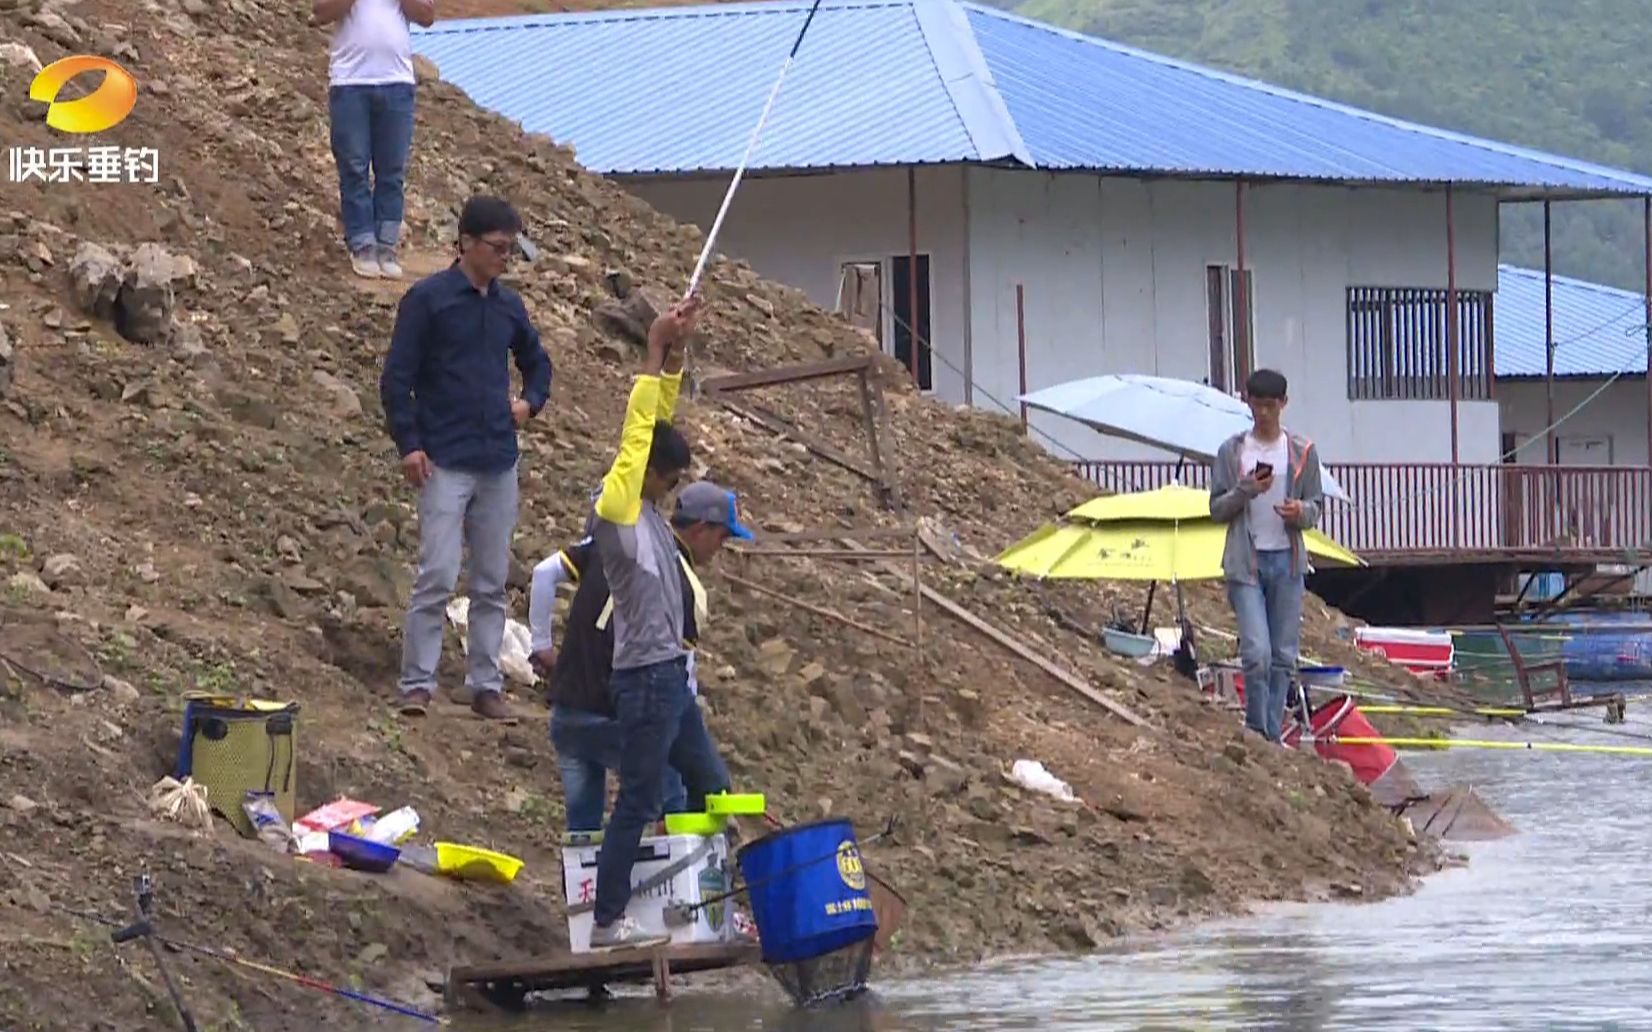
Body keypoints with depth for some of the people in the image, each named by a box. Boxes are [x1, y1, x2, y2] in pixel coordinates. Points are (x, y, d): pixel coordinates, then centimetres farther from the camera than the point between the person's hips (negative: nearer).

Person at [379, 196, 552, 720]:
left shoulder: (508, 305, 12)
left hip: (499, 463, 6)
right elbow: (397, 377, -6)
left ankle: (486, 684, 15)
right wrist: (409, 444, -12)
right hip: (445, 463, -6)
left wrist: (530, 401, 10)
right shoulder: (428, 299, -5)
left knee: (492, 583, 8)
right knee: (438, 577, -11)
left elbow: (536, 361, 29)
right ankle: (417, 684, -4)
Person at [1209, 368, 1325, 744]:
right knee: (1257, 653, -13)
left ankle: (1273, 734, 12)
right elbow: (1216, 509, 4)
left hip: (1288, 561, 2)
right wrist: (1246, 491, -14)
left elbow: (1316, 507, 10)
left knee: (1284, 656, 4)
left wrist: (1301, 511, -14)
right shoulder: (1231, 452, 3)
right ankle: (1256, 733, -2)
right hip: (1247, 561, -2)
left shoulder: (1302, 452, 6)